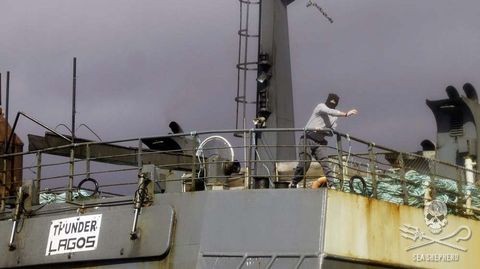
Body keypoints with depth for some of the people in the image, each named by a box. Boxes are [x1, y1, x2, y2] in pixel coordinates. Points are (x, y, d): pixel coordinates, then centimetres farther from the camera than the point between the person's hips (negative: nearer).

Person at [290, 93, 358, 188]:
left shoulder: (334, 117, 13)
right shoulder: (321, 107, -4)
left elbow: (331, 132, 4)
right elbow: (331, 112, -24)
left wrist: (322, 130, -16)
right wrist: (346, 114, -34)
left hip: (320, 143, 5)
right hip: (307, 139, -5)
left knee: (325, 162, -14)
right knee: (304, 164, -10)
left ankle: (331, 184, -19)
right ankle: (293, 183, 8)